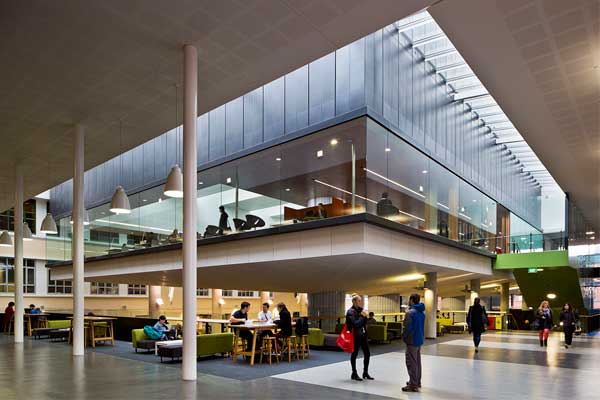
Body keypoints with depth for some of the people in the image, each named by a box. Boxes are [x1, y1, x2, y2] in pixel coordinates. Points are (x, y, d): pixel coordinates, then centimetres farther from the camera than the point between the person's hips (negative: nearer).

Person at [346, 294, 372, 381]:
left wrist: (364, 316, -3)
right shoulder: (350, 312, -12)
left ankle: (365, 373, 22)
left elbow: (364, 323, 14)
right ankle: (354, 374, 18)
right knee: (354, 354, 5)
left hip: (363, 334, 7)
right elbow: (355, 324, -22)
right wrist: (362, 316, -16)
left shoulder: (360, 310, 10)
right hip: (355, 336, -7)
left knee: (367, 353, 8)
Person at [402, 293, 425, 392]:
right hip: (420, 339, 9)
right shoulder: (421, 312, 10)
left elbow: (407, 327, -18)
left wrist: (404, 337, -6)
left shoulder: (410, 312, -18)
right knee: (417, 361, 18)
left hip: (412, 340, -9)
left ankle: (413, 385, -2)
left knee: (411, 362, -4)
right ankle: (417, 381, 28)